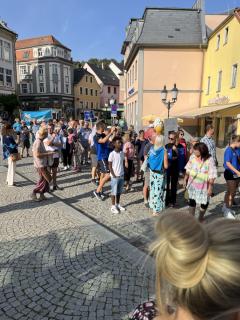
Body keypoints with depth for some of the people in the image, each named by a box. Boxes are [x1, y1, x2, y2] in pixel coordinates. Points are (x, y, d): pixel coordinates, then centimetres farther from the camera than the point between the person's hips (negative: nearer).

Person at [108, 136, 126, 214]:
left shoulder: (122, 153, 4)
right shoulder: (112, 154, -14)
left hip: (121, 176, 6)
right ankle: (113, 206, 17)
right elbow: (110, 166, -12)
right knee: (114, 191, 5)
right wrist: (114, 175, -14)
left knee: (119, 191, 15)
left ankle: (118, 204, 29)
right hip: (115, 176, -6)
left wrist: (122, 173, 6)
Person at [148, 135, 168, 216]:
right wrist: (167, 163, 3)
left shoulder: (151, 149, -3)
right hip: (160, 174, -5)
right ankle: (156, 210, 14)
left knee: (153, 189, 18)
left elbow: (148, 161, 8)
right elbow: (166, 166, -17)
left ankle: (153, 206, 32)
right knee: (158, 191, 5)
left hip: (152, 172, 5)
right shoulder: (164, 151, -17)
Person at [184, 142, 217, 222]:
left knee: (204, 203, 13)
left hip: (203, 186, -2)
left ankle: (201, 217, 38)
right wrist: (185, 179, 7)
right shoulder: (193, 157, -8)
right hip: (192, 184, 3)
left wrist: (210, 188, -17)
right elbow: (188, 169, 4)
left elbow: (212, 175, -17)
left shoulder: (209, 160, -19)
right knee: (191, 201, 7)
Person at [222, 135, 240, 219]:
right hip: (230, 173, -8)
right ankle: (227, 211, 11)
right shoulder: (229, 150, -18)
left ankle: (225, 207, 32)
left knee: (230, 191, 17)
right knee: (231, 193, -2)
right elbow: (228, 163, -22)